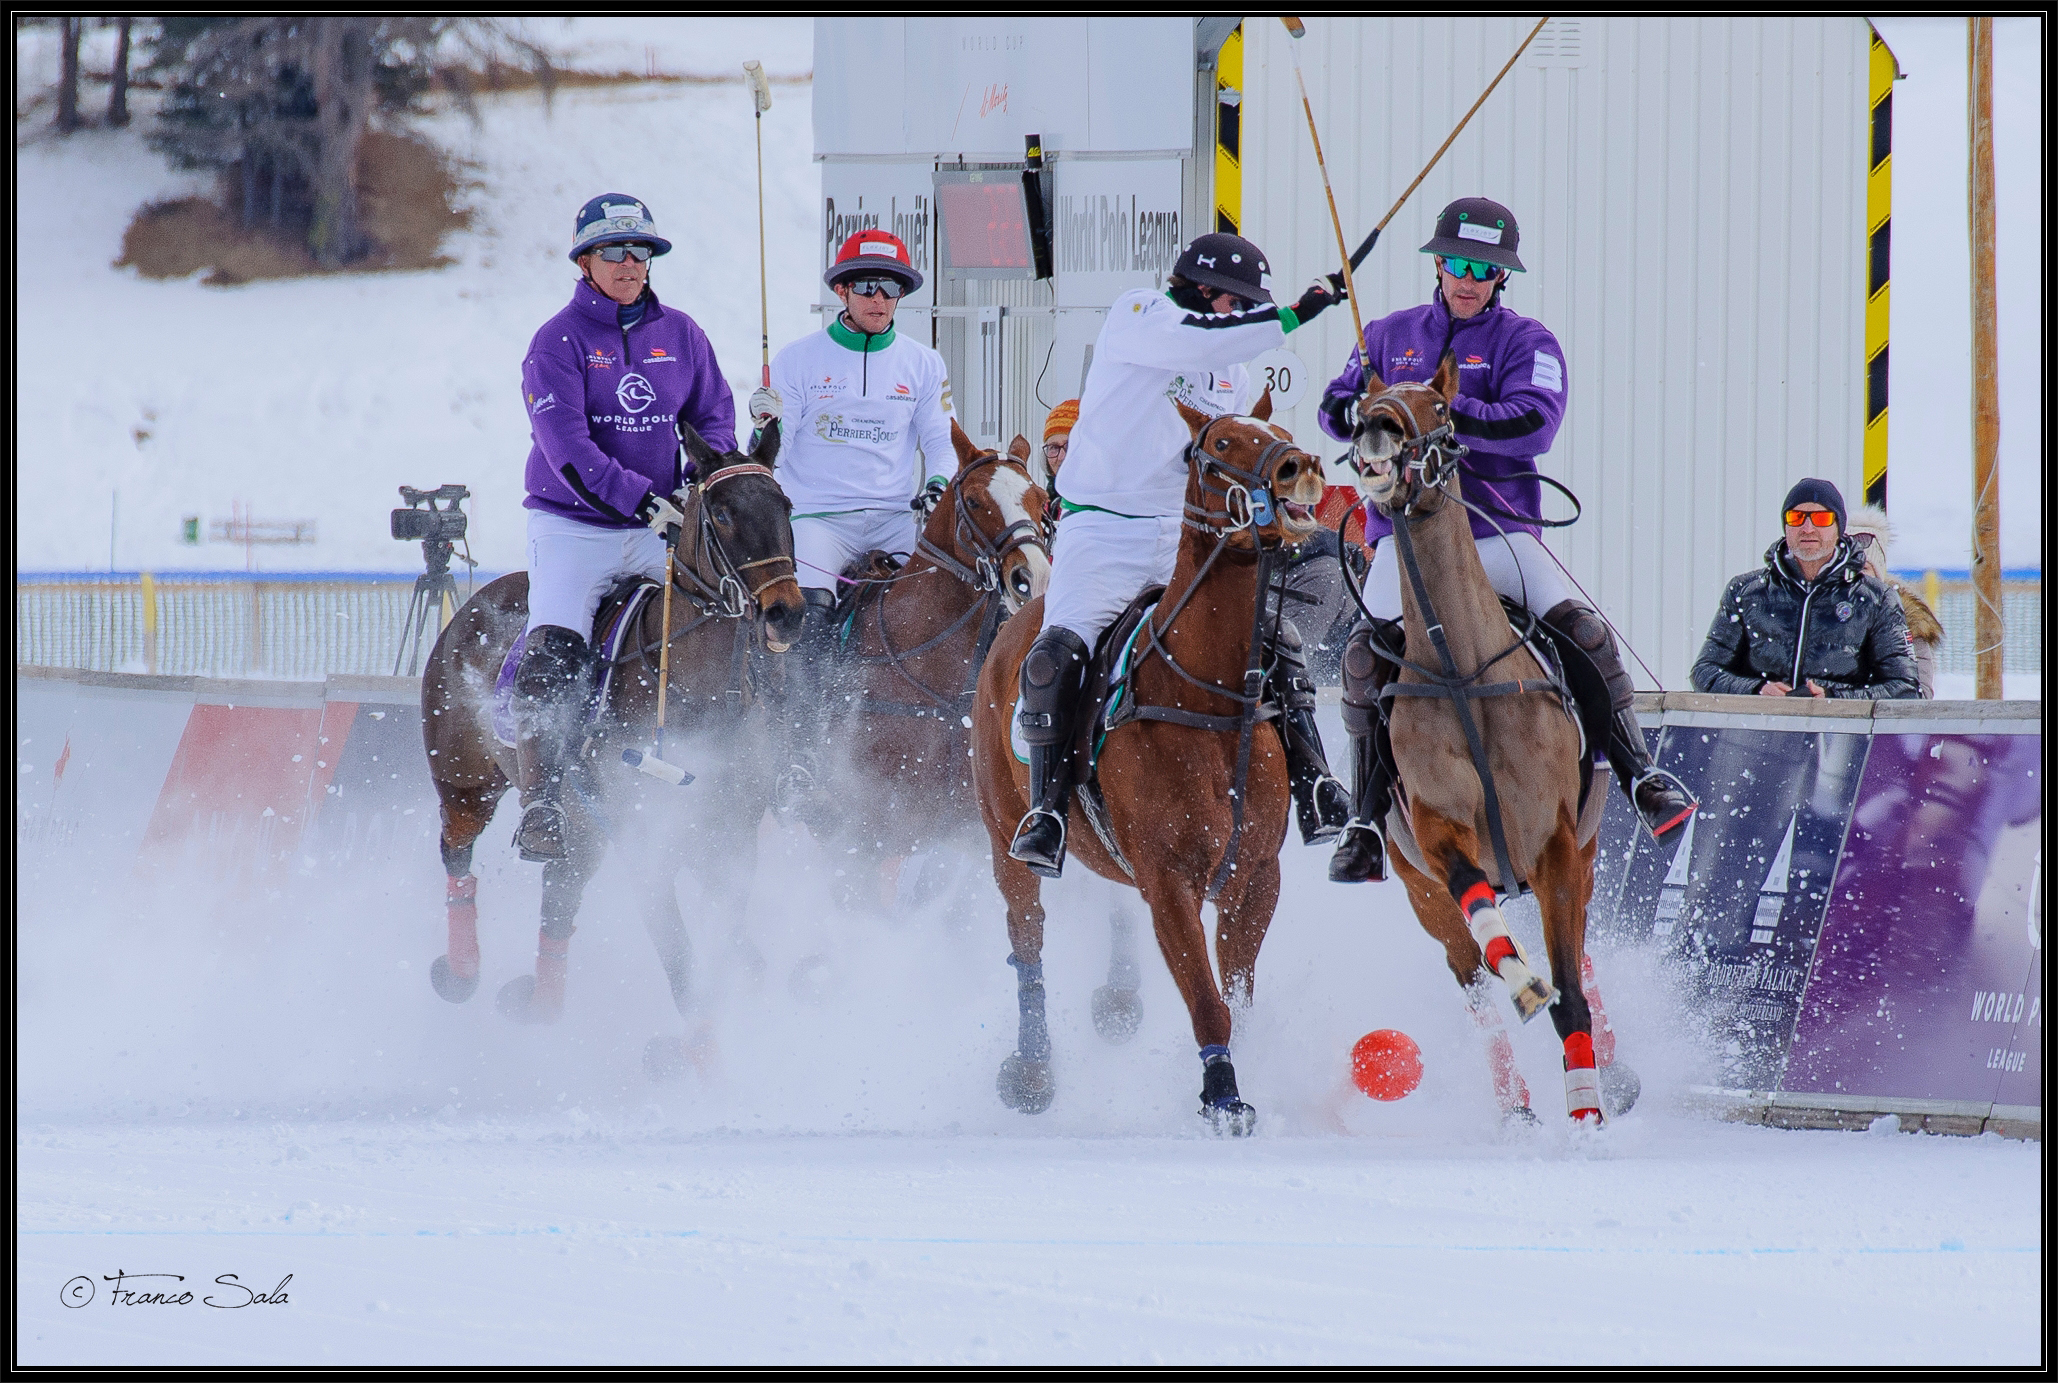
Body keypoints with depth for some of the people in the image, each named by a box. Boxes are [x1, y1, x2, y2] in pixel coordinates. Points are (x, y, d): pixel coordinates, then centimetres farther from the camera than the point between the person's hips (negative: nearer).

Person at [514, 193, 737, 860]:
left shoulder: (680, 334, 9)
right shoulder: (559, 341, -5)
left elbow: (714, 417, 14)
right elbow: (566, 443, -15)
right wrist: (642, 500, -26)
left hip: (660, 530, 4)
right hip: (572, 526, -4)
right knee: (555, 650, -24)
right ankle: (539, 806, -23)